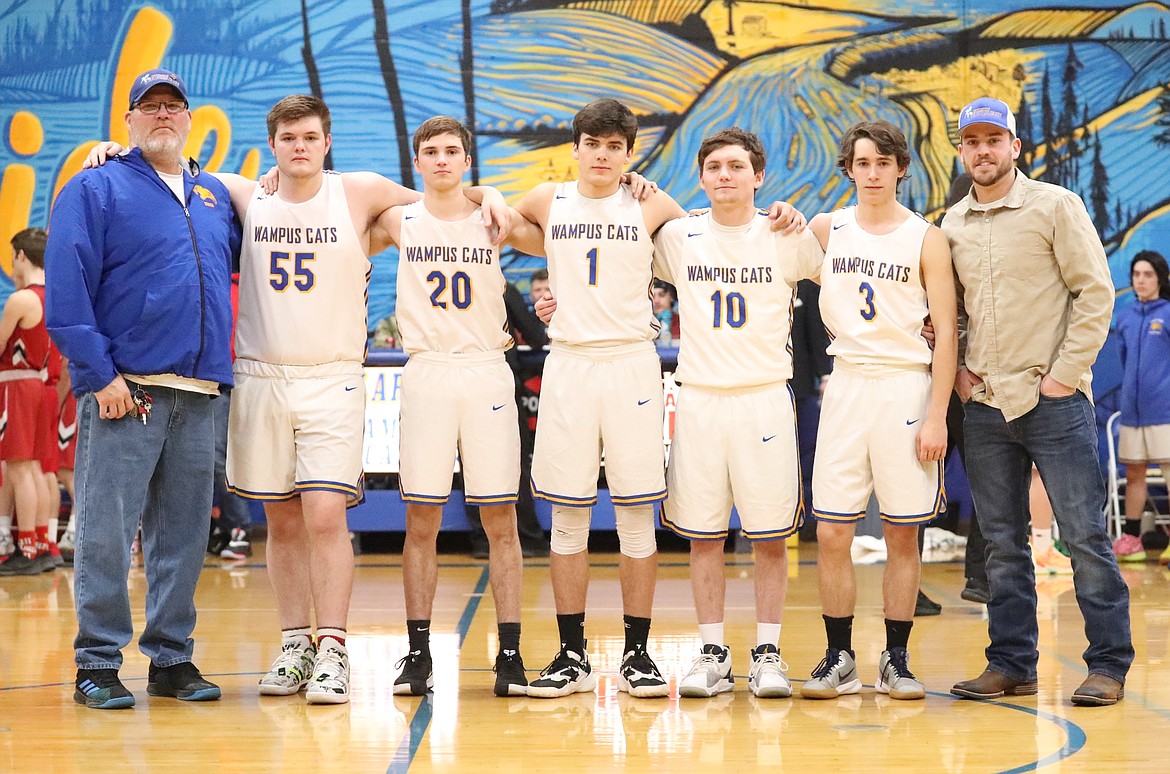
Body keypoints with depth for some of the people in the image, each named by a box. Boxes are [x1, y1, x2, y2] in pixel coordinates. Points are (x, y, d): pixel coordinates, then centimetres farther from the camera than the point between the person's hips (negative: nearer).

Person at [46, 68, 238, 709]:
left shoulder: (215, 196, 18)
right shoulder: (96, 190, 1)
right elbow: (65, 290, -8)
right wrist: (98, 374, -14)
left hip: (197, 393, 5)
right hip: (124, 391, -5)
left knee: (183, 535, 8)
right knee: (105, 533, -4)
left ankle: (172, 658, 17)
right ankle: (97, 665, 4)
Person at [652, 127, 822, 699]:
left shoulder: (788, 238, 2)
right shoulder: (676, 238, 4)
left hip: (765, 399, -1)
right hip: (698, 399, 1)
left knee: (770, 536, 1)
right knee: (702, 535, 4)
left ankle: (767, 655, 10)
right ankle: (713, 656, 12)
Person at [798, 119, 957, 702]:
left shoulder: (926, 238, 0)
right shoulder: (826, 229, 7)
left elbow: (946, 332, -2)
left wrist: (937, 416, -10)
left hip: (907, 386, -2)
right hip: (846, 385, 2)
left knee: (902, 536, 3)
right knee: (831, 534, -2)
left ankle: (896, 660, 12)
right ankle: (839, 659, 9)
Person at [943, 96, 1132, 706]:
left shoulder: (1056, 206, -2)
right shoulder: (952, 225, 11)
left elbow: (1095, 291, -6)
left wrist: (1067, 372, -11)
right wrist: (955, 368, 6)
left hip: (1053, 399, -4)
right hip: (984, 403, 5)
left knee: (1084, 534, -3)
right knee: (1001, 543, 8)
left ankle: (1109, 663, 4)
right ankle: (1011, 663, 15)